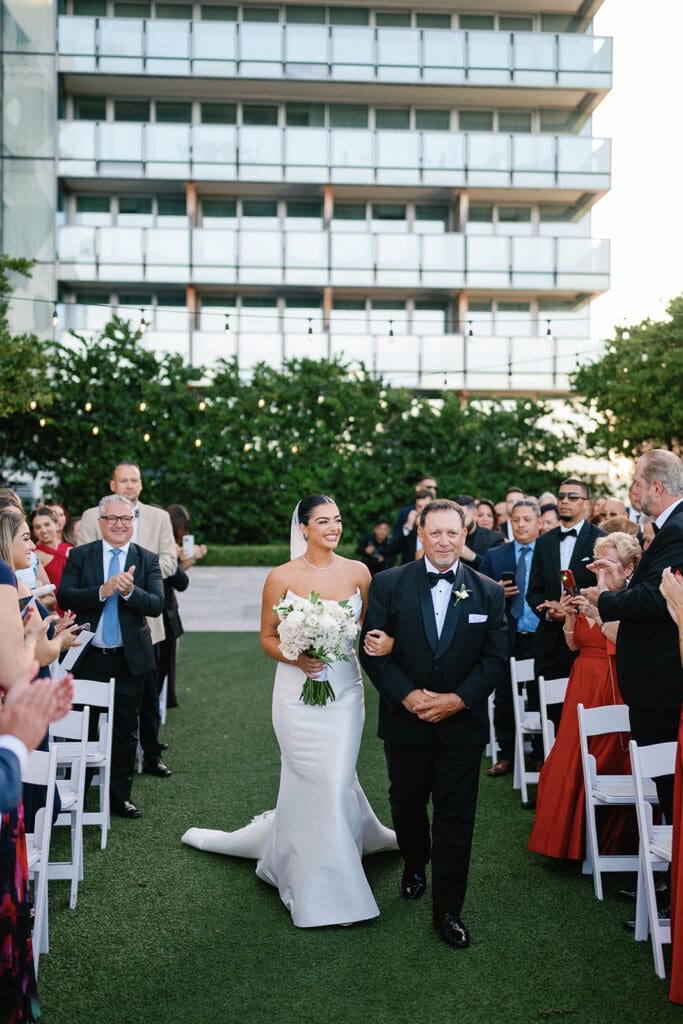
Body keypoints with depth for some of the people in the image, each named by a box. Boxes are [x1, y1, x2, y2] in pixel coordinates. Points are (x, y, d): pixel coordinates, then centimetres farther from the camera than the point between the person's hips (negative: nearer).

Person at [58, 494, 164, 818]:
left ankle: (119, 795, 21)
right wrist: (101, 591, -24)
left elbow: (156, 605, -9)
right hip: (88, 657, 0)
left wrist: (130, 591, -28)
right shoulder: (80, 556, 2)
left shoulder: (148, 560, 2)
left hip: (129, 658, 1)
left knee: (125, 729, 8)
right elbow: (64, 597, -10)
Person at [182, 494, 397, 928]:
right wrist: (296, 658, -16)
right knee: (310, 780, 2)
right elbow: (268, 636, 0)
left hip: (345, 685, 2)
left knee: (336, 778, -1)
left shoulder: (358, 572, 2)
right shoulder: (282, 577, -6)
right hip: (299, 688, -2)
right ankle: (319, 888, 20)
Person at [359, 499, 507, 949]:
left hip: (463, 723, 0)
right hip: (405, 721, 1)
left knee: (456, 817, 4)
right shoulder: (389, 585, -5)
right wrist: (408, 696, -17)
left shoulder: (488, 592, -1)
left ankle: (448, 910, 17)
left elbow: (496, 659, -3)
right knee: (406, 805, 18)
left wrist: (457, 700, -15)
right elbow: (372, 649, -6)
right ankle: (415, 864, 48)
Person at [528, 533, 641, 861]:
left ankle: (608, 840, 17)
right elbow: (573, 644, 11)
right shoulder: (589, 595, 10)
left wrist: (598, 613, -25)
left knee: (608, 762, 0)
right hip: (583, 685, 6)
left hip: (615, 688, -6)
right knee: (571, 759, 7)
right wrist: (569, 616, -5)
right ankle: (571, 835, 23)